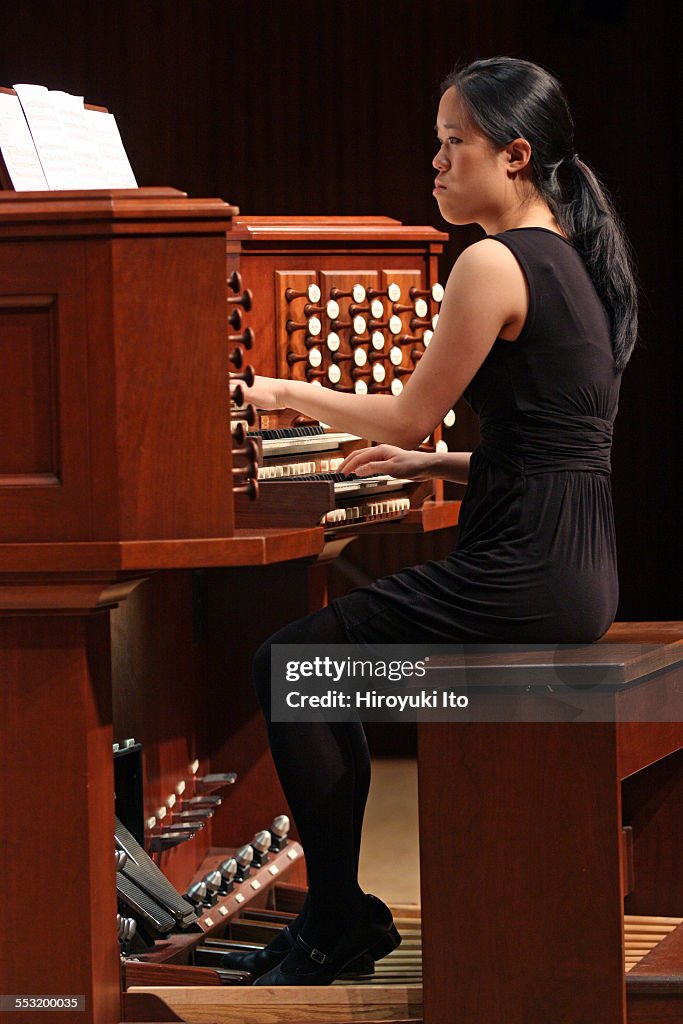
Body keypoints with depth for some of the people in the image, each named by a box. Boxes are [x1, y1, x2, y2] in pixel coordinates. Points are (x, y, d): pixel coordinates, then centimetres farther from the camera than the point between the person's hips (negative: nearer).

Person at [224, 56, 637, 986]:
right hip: (579, 565, 10)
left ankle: (340, 918, 7)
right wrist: (431, 464, 22)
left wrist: (287, 393, 8)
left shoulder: (496, 264, -14)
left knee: (286, 665, -3)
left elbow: (410, 416, -7)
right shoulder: (572, 259, 15)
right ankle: (335, 917, 24)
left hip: (526, 574, -10)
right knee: (323, 653, 20)